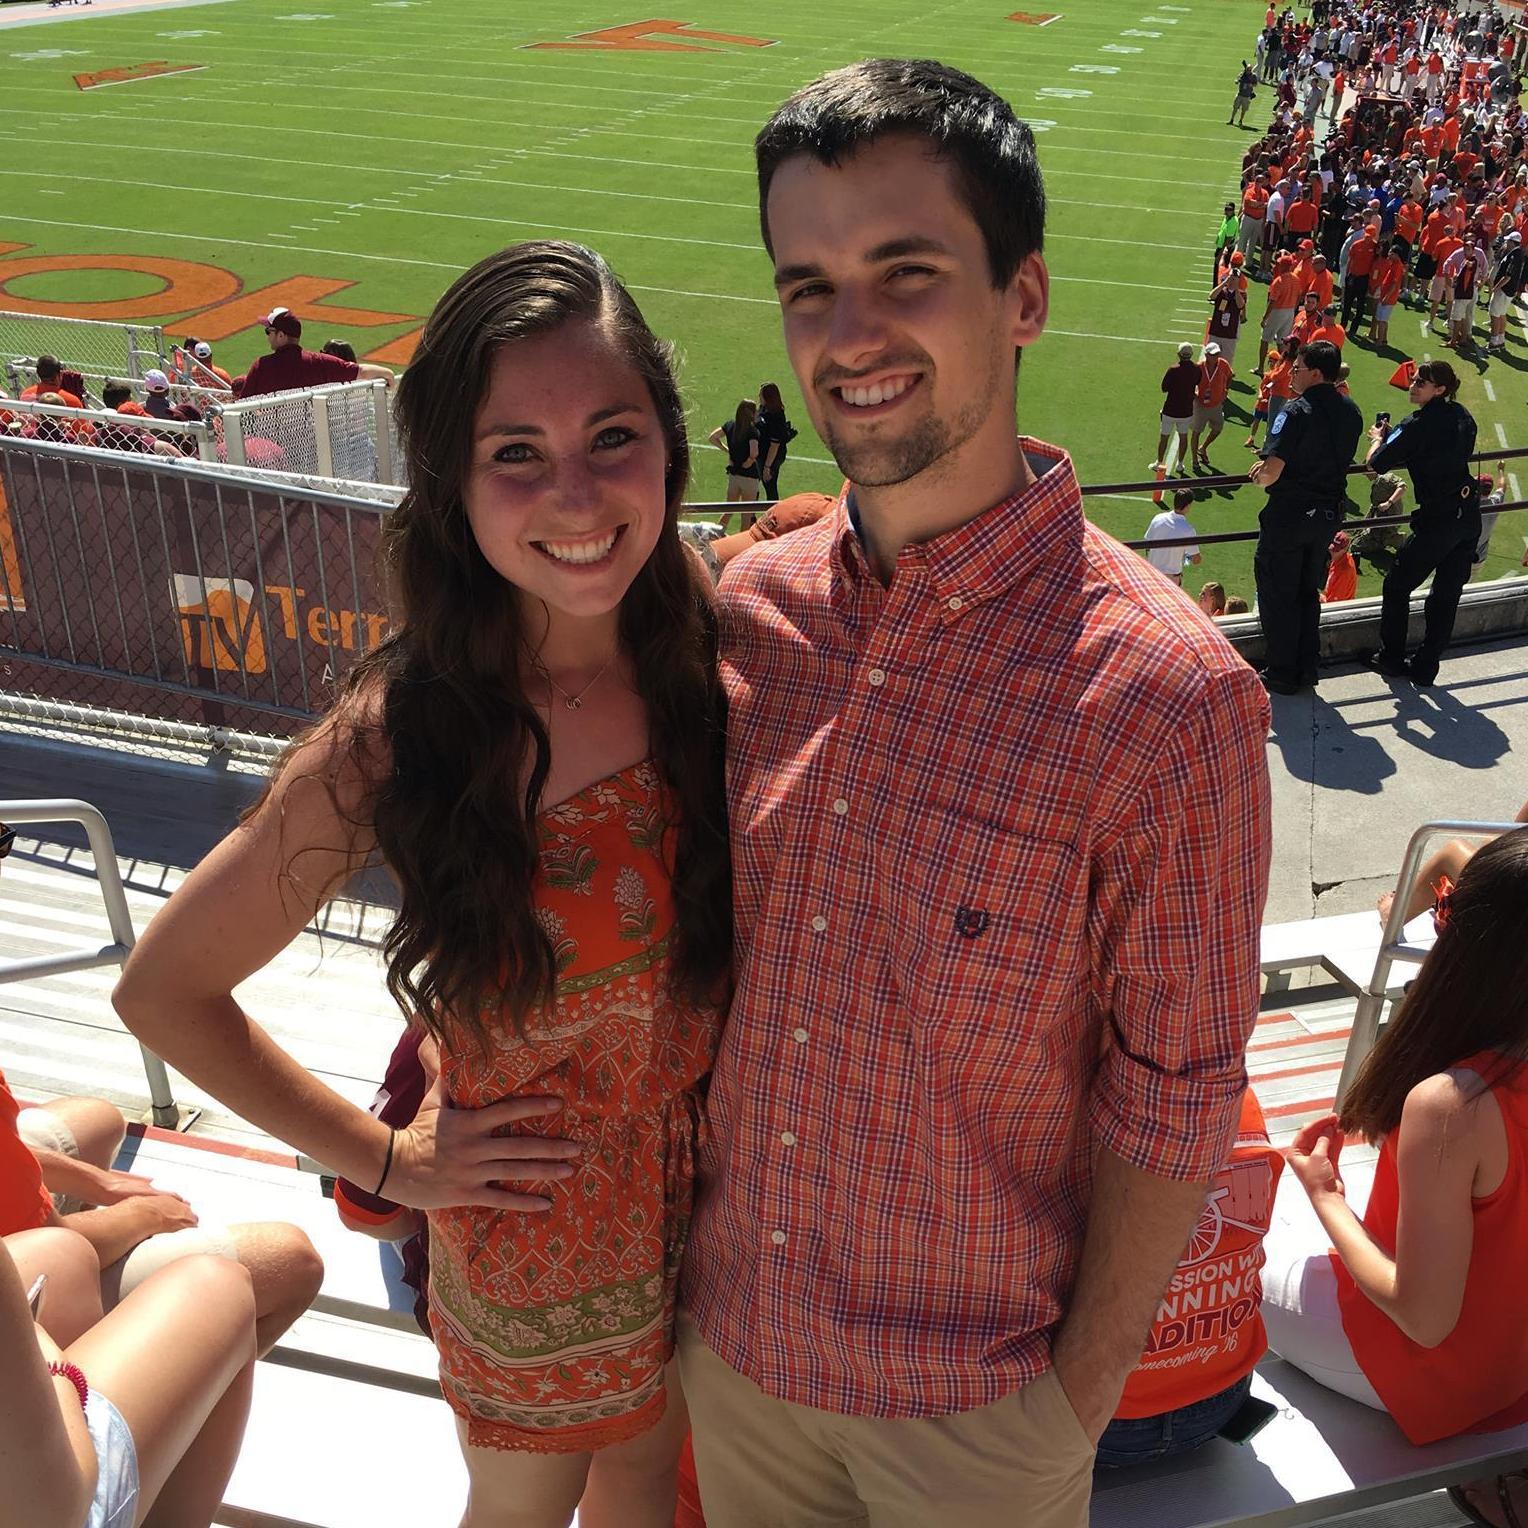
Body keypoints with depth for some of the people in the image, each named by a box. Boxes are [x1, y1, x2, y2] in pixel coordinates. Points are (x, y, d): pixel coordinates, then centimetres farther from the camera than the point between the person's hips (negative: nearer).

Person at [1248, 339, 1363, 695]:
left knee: (1277, 595, 5)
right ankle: (1306, 668, 23)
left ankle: (1281, 674, 9)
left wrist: (1260, 477, 0)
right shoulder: (1350, 411, 5)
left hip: (1290, 513, -7)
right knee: (1308, 592, 19)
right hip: (1329, 513, 7)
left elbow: (1271, 472, -24)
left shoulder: (1298, 411, -19)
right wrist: (1269, 466, 13)